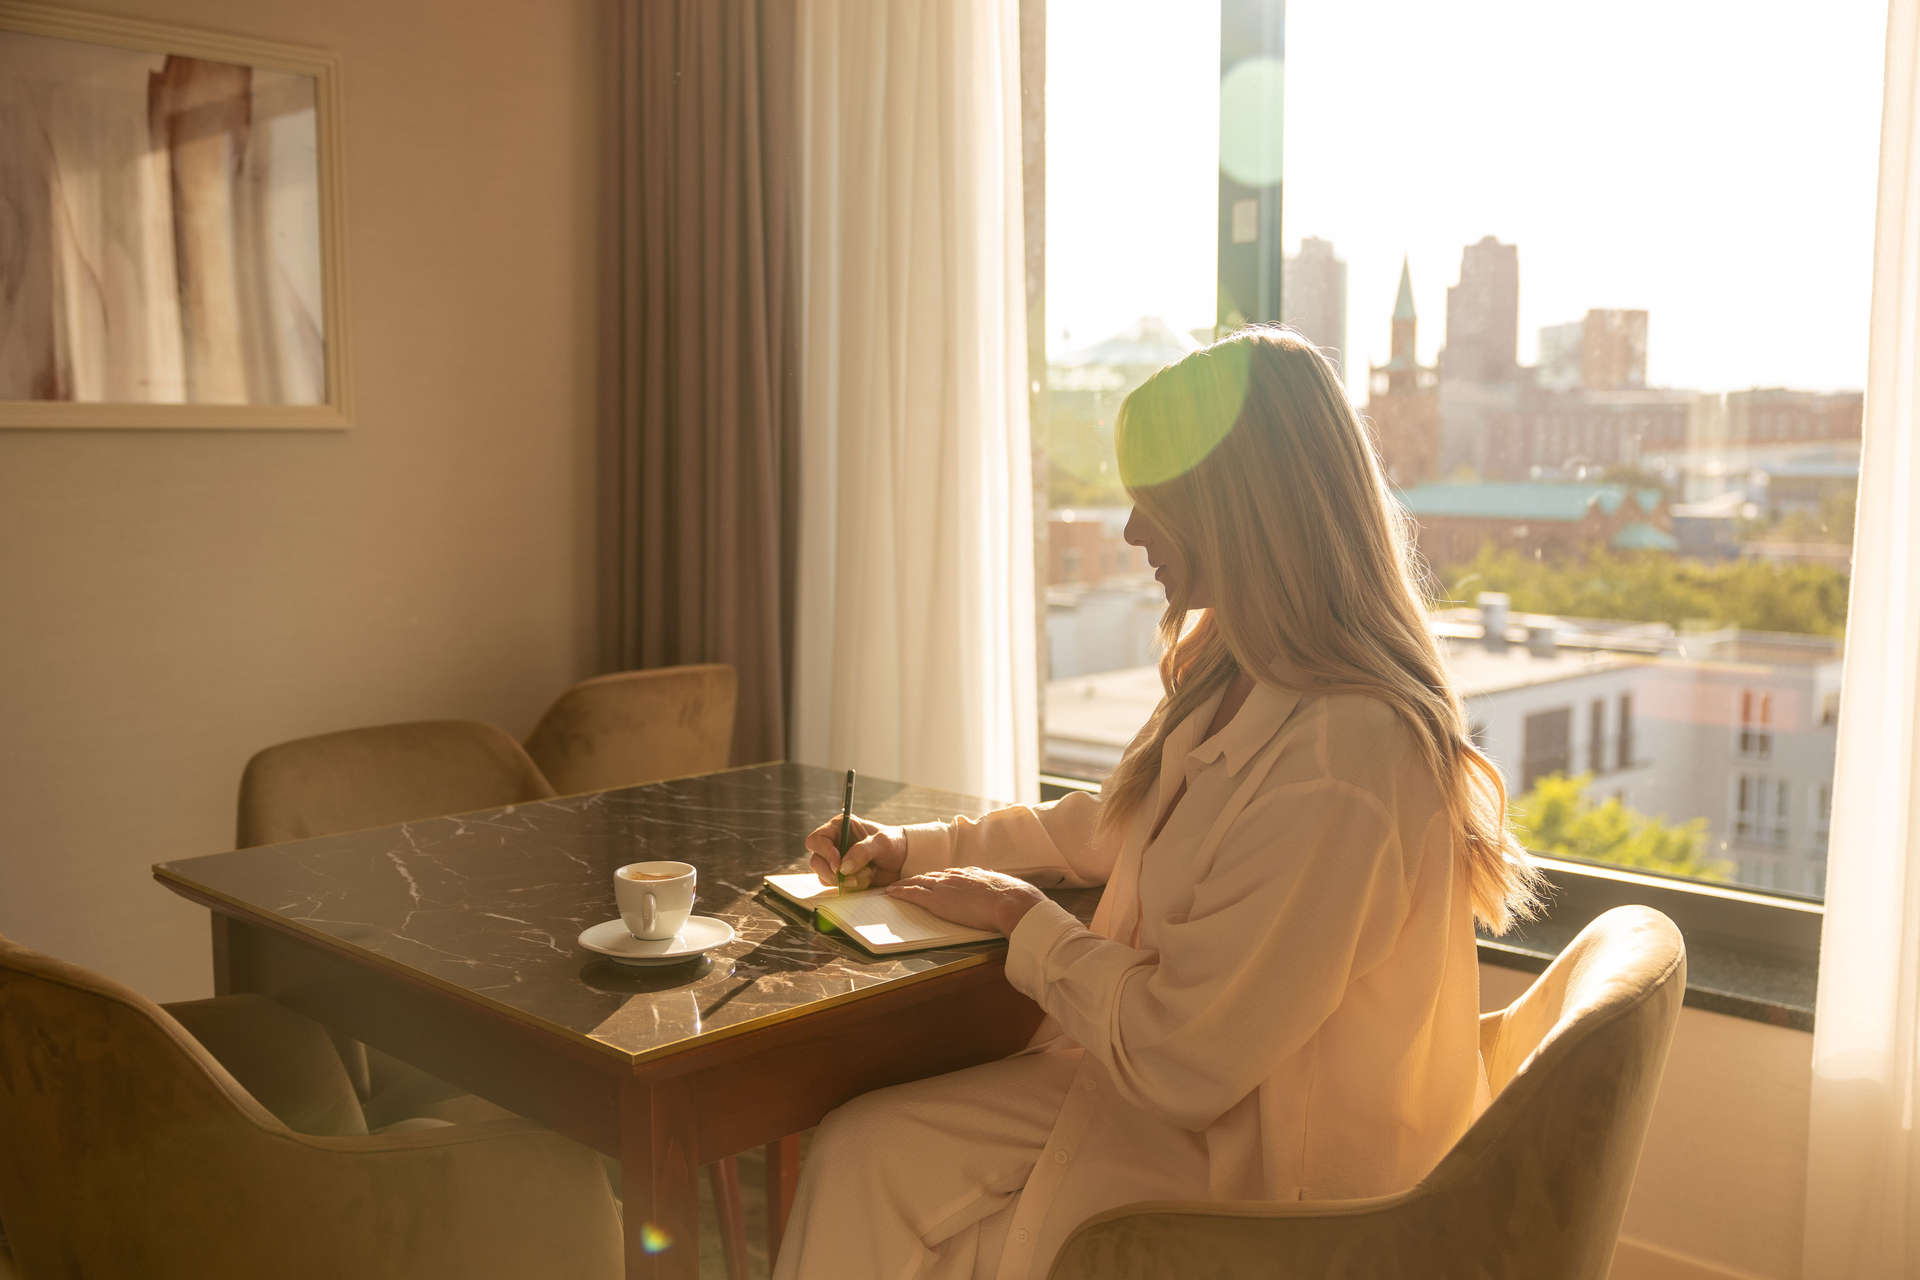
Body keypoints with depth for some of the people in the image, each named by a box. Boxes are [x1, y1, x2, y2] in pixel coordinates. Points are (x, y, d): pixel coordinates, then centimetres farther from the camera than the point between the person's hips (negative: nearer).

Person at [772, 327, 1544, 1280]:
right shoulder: (1232, 682, 3)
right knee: (859, 1152, -1)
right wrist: (917, 848, 15)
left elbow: (1180, 1062, -25)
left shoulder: (1336, 763, -30)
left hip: (1258, 1179, -8)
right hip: (1195, 1096, 8)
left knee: (869, 1166, -5)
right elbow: (1106, 825, 21)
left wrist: (1026, 922, -10)